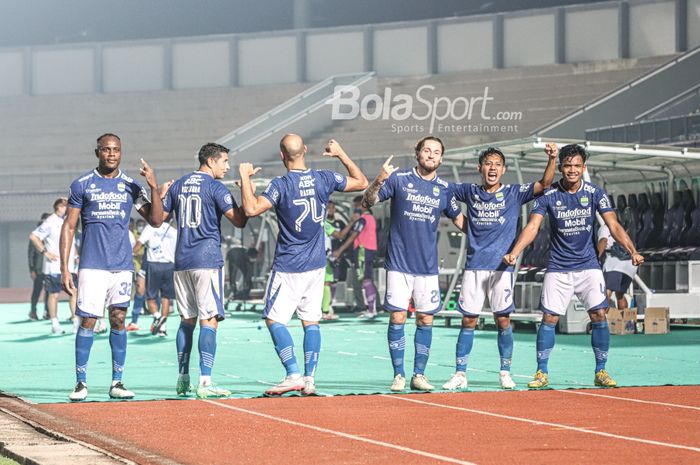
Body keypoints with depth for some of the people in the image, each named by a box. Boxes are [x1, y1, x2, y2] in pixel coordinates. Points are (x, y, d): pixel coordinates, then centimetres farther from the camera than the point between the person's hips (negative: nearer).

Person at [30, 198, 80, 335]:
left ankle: (76, 321, 2)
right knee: (54, 294, -1)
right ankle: (55, 325, 4)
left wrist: (75, 254, 16)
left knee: (74, 292, 0)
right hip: (54, 266, -6)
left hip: (69, 266, 6)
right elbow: (33, 236, -13)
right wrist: (45, 252, -15)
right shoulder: (50, 222, -7)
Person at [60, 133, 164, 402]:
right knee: (88, 321, -6)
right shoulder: (82, 185, 3)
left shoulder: (131, 187, 8)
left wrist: (154, 188, -11)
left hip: (122, 265, 2)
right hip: (92, 265, -2)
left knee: (118, 320, 1)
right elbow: (69, 227, 3)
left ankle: (117, 382, 6)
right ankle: (81, 382, 2)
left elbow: (156, 221, 3)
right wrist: (64, 268, -3)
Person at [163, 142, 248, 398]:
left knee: (187, 320, 15)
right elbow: (239, 221, -12)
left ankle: (183, 379, 16)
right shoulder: (215, 187, -6)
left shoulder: (178, 185, 12)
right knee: (209, 321, -8)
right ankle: (205, 382, -17)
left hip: (181, 262, 6)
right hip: (207, 260, -6)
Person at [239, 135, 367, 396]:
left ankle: (294, 375, -11)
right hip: (316, 266, 5)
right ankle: (309, 380, 8)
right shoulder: (324, 179, -1)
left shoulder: (281, 185, -16)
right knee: (311, 322, 11)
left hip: (288, 268, -5)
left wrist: (245, 178, -11)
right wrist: (341, 155, 21)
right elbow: (361, 182, 12)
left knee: (274, 320, 0)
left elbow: (251, 209, -24)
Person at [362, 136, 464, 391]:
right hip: (399, 263, -3)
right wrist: (378, 181, -23)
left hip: (428, 266, 3)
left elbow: (459, 221, 18)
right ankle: (399, 375, 5)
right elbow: (367, 203, -4)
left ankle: (419, 375, 12)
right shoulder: (399, 179, -2)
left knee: (425, 320, 3)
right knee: (397, 318, -3)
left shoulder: (444, 188, 6)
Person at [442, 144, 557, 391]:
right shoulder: (470, 192, 11)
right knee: (468, 320, 2)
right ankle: (460, 374, 6)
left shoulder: (514, 193, 4)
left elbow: (544, 184, -6)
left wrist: (552, 159, -21)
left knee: (503, 319, -3)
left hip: (501, 266, -2)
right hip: (474, 266, 2)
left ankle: (505, 373, 8)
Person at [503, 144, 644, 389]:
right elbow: (532, 227, -11)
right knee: (549, 318, -4)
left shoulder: (595, 193, -3)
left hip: (588, 266, 1)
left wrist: (632, 251, -20)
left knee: (599, 314, -8)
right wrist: (513, 253, -25)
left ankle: (601, 372, 2)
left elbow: (614, 225, -6)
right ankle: (542, 373, 6)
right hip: (558, 268, -1)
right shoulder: (548, 195, -5)